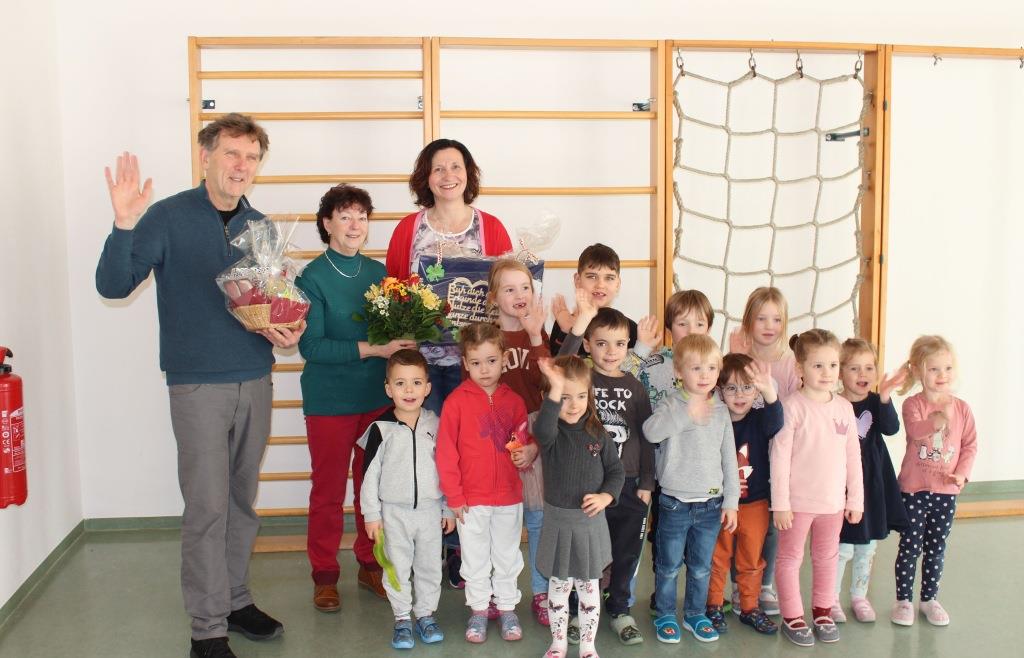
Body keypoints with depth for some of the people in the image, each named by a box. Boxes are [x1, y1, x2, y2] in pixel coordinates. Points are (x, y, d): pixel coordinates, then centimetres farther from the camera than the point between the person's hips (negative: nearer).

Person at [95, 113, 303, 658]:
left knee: (242, 502, 13)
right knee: (207, 506, -4)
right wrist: (124, 226, -28)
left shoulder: (260, 227, 9)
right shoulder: (167, 217, -6)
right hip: (197, 383, -5)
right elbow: (113, 286, -13)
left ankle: (236, 599, 28)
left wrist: (287, 331, -2)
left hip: (255, 380, 5)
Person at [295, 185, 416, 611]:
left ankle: (371, 565, 28)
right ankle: (324, 575, 22)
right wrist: (372, 349, -22)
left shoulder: (378, 272, 6)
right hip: (329, 401, -4)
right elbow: (311, 345, -16)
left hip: (377, 397, 4)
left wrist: (403, 341, -10)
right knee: (328, 491, 7)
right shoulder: (312, 278, -8)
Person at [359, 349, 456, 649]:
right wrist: (371, 514, -5)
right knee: (398, 568, 8)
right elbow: (370, 474, -4)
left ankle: (426, 614, 27)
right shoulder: (381, 428, -8)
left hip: (430, 509, 2)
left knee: (429, 565, 11)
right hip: (394, 511, -2)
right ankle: (402, 619, 21)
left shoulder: (435, 425, -1)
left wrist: (449, 509, 7)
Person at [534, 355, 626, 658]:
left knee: (589, 586, 12)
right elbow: (543, 430, -37)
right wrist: (556, 389, -47)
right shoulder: (552, 432, -11)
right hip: (558, 520, -1)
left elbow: (616, 470, 4)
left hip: (591, 521, 1)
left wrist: (606, 496, -15)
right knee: (558, 585, 13)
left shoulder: (598, 433, -4)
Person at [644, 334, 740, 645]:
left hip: (711, 505, 3)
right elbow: (651, 432, -29)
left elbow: (729, 459, 6)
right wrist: (688, 414, -29)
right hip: (675, 503, -3)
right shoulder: (672, 405, -9)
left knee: (701, 567, 16)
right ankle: (665, 615, 27)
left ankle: (695, 614, 33)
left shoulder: (721, 411, 3)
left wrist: (731, 501, 4)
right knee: (669, 566, 10)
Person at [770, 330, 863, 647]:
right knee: (791, 558, 8)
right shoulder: (792, 406, -13)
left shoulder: (844, 407, 1)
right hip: (798, 500, -4)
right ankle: (792, 617, 21)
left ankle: (822, 611, 34)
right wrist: (780, 503, -14)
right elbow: (780, 457, -13)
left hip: (833, 501, 5)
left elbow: (853, 457, 7)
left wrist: (855, 499, 7)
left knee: (827, 558, 18)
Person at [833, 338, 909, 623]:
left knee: (868, 547, 16)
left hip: (873, 483, 4)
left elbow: (891, 428, -19)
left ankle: (859, 595, 33)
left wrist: (885, 398, -32)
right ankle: (831, 598, 20)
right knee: (842, 548, 2)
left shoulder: (877, 403, 0)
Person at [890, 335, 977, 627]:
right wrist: (938, 419, -45)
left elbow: (970, 444, 3)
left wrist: (962, 473, -11)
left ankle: (930, 598, 27)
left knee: (936, 547, 13)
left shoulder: (962, 408, 0)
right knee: (910, 546, 4)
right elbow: (914, 431, -28)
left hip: (946, 491, 3)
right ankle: (903, 600, 16)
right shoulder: (912, 404, -10)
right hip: (914, 488, -3)